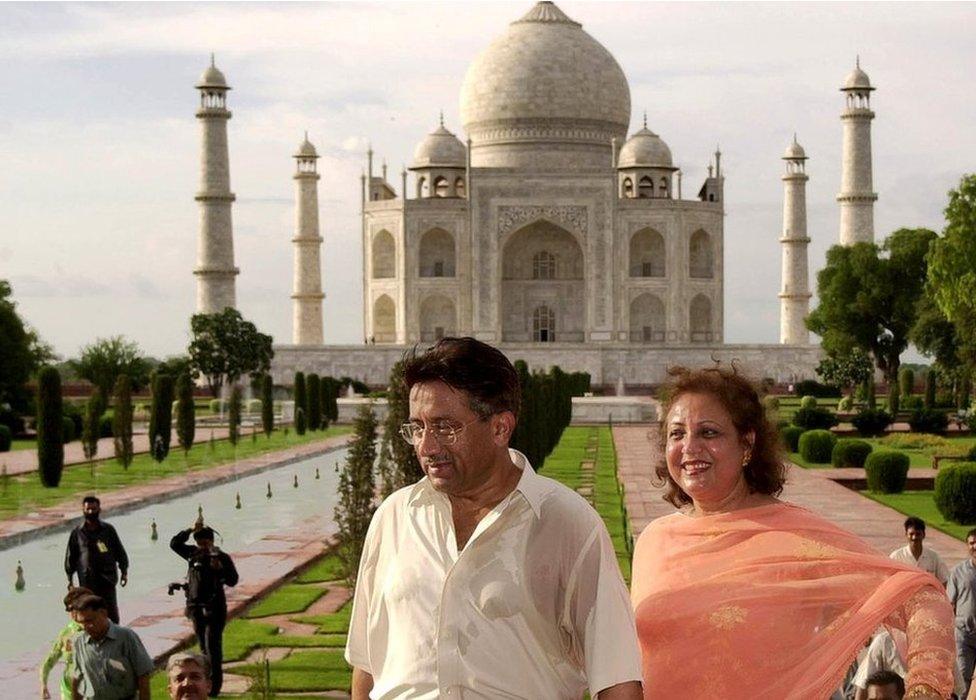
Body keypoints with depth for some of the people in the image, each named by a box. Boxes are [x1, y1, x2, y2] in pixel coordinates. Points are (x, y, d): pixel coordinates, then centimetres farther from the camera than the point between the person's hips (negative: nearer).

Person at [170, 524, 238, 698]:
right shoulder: (193, 554, 6)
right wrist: (189, 530, -2)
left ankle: (214, 684, -9)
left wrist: (220, 568, -24)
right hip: (196, 607, 5)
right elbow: (174, 543, 9)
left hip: (214, 608, -5)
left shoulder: (222, 558, -6)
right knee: (203, 646, 13)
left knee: (212, 646, -9)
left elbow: (233, 581, -9)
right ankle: (205, 680, 22)